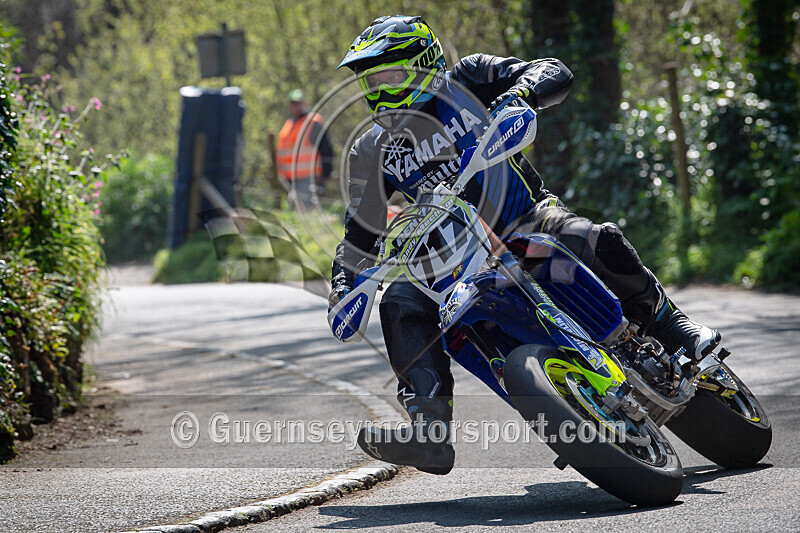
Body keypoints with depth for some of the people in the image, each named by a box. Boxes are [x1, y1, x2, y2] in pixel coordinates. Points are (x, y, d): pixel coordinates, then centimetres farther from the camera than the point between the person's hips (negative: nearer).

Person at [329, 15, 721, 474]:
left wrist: (520, 92, -31)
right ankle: (431, 431, -38)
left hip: (527, 222, -2)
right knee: (401, 304, -27)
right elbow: (363, 230, 11)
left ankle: (673, 327, -6)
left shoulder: (467, 82, -3)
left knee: (600, 245, -32)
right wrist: (344, 280, -6)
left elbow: (557, 74, -10)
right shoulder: (373, 153, 5)